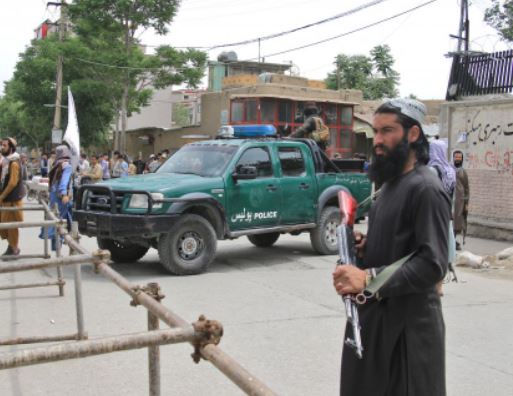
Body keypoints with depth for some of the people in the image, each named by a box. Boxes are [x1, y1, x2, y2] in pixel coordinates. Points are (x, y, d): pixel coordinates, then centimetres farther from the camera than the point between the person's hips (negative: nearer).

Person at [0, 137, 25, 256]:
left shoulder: (14, 163, -17)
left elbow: (13, 183, -21)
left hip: (12, 199, -9)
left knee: (10, 224, 0)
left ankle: (14, 249, 12)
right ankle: (11, 244, 27)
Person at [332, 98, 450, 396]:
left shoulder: (426, 189, -18)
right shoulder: (390, 182, 13)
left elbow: (433, 265, -25)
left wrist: (368, 278, -33)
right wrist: (364, 246, 4)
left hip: (409, 318, -9)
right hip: (376, 311, 9)